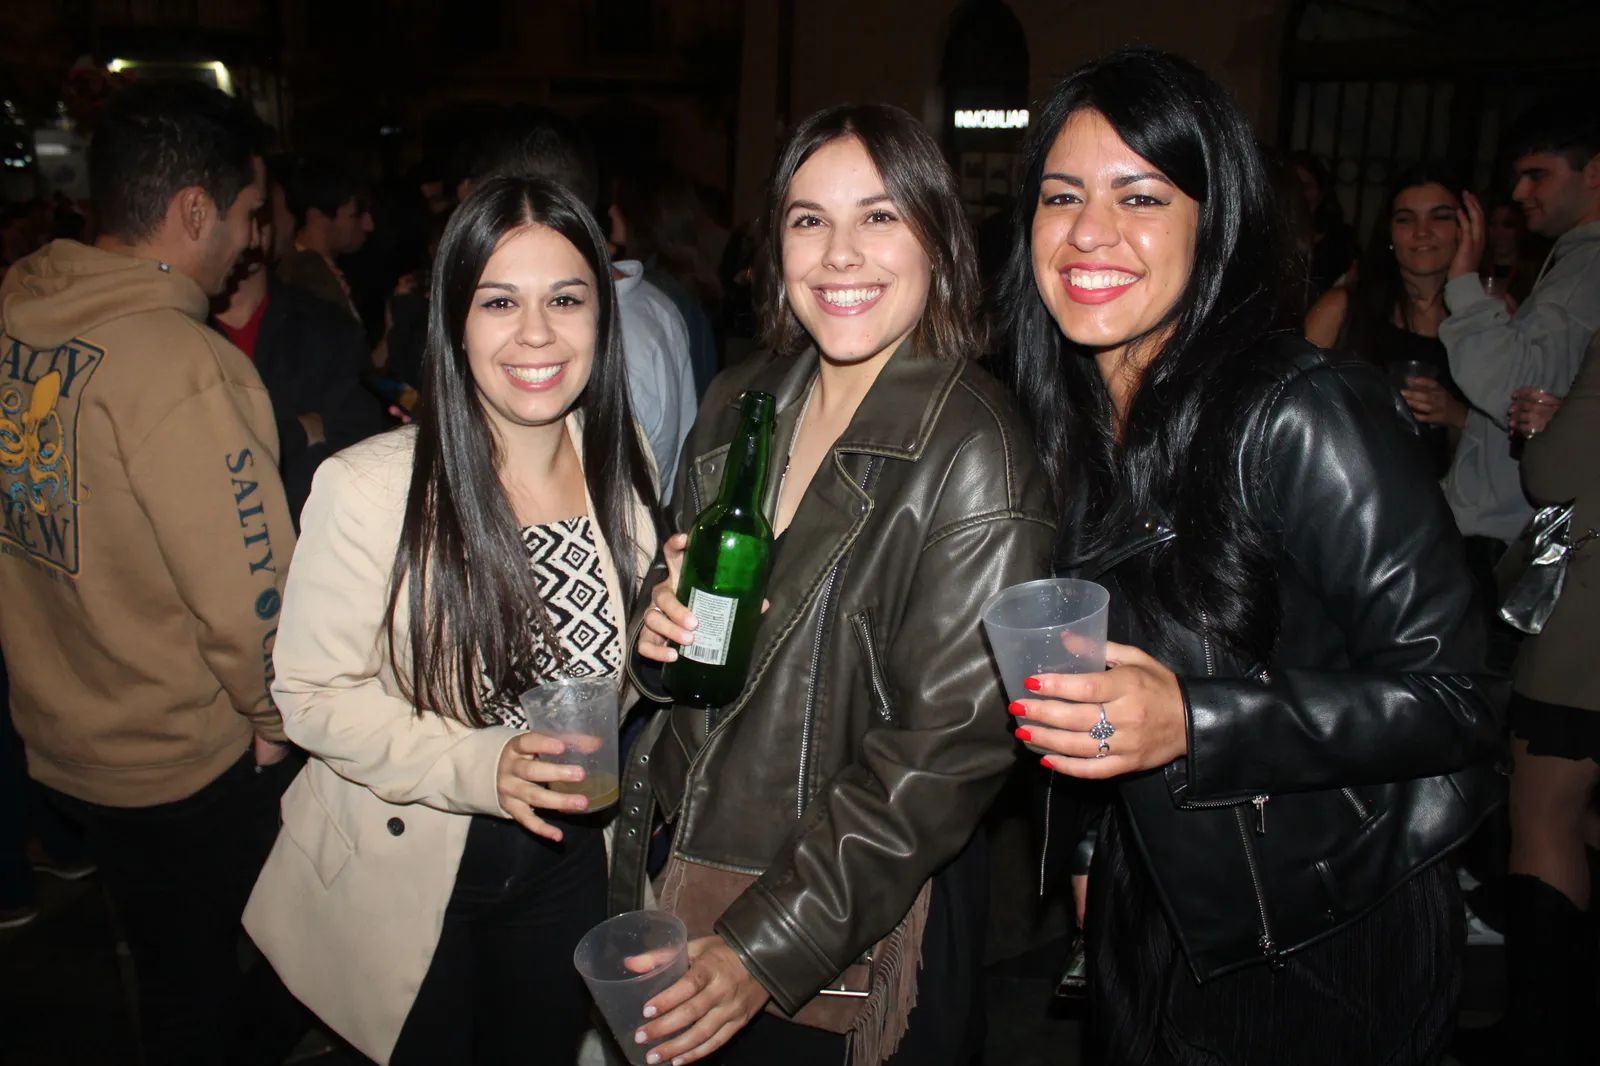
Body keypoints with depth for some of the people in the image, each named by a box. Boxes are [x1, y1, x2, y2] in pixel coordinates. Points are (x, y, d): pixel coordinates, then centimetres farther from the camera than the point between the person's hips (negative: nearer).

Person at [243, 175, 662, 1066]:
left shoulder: (623, 470, -6)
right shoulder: (368, 489, -24)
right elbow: (314, 694, -16)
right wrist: (478, 766, -28)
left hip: (568, 864, 4)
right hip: (409, 875, -3)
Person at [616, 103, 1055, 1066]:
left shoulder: (974, 452, -18)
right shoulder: (740, 404, 1)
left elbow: (952, 746, -20)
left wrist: (769, 948, -22)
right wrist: (661, 624, -10)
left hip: (860, 934, -5)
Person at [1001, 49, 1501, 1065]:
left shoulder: (1303, 415, -23)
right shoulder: (1072, 420, -2)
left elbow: (1453, 695, -22)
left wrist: (1191, 723, -33)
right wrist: (1091, 857, 10)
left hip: (1328, 952, -6)